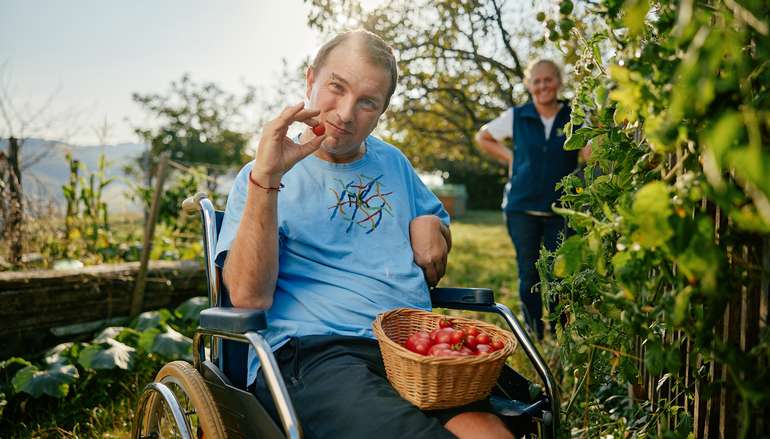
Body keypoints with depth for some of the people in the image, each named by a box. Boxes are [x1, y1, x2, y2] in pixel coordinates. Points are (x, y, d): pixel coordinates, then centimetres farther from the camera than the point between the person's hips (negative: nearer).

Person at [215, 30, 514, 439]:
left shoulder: (393, 162, 20)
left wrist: (431, 226, 10)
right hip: (310, 353, -4)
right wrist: (266, 177, -17)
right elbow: (248, 297, -8)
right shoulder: (261, 176, 5)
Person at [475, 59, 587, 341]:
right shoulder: (516, 117, 3)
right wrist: (510, 158, 6)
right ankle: (533, 335, 20)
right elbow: (483, 138, 16)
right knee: (529, 274, 5)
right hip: (522, 208, 0)